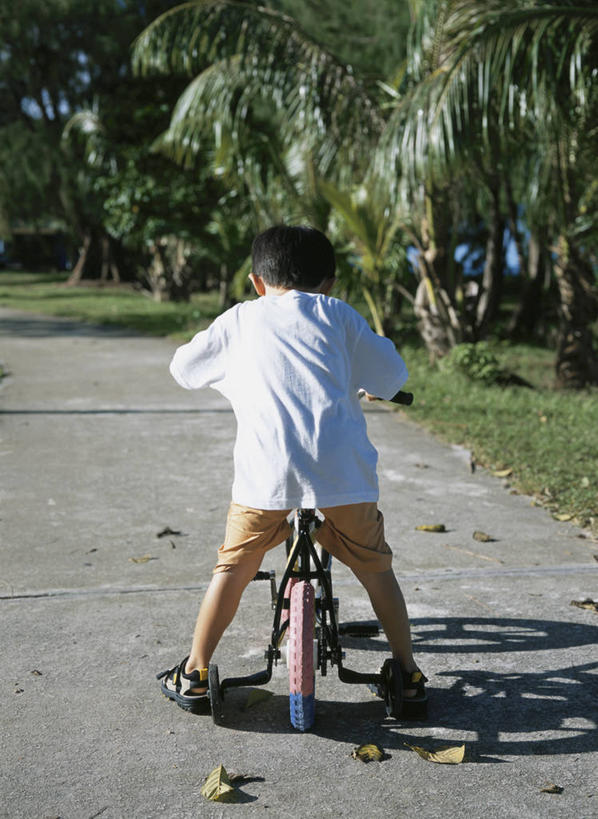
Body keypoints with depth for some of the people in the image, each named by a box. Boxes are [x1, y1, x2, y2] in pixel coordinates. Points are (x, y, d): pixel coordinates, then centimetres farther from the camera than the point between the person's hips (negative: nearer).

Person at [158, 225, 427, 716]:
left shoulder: (239, 319, 18)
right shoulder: (336, 313, 16)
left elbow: (183, 367, 29)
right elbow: (390, 376, 17)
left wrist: (228, 374, 48)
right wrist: (366, 384, 40)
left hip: (265, 471, 0)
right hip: (342, 468, 0)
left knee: (234, 567, 17)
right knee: (375, 568, 17)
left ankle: (194, 674, 23)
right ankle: (408, 673, 23)